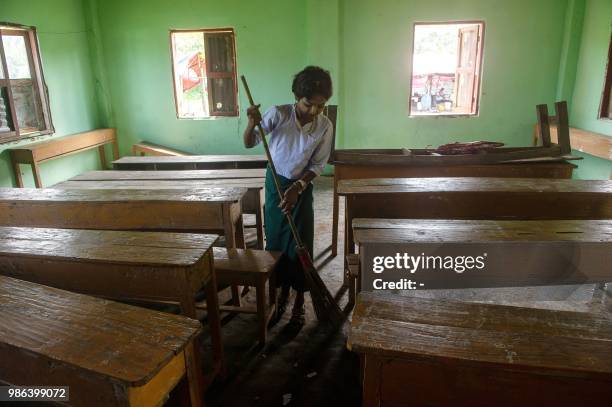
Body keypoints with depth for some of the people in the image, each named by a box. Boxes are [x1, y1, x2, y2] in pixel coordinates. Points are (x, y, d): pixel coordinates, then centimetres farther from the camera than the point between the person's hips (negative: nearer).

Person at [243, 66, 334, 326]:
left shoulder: (325, 126, -13)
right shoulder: (278, 113, -17)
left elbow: (317, 165, -7)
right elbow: (250, 143, -13)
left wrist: (297, 188, -19)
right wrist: (252, 123, -34)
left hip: (302, 187, 0)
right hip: (275, 183, 0)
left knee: (300, 243, 3)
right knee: (276, 240, 9)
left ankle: (299, 298, 21)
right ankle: (283, 290, 30)